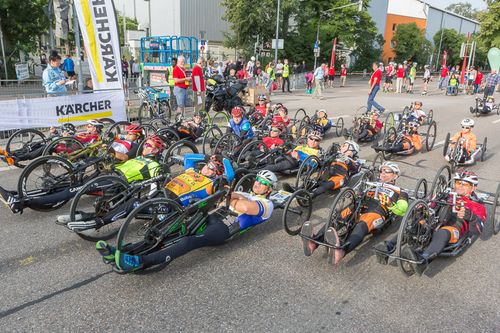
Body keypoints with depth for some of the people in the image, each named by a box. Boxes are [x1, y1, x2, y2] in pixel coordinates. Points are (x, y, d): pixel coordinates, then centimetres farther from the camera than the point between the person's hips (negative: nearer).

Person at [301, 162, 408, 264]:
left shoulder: (399, 192, 24)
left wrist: (390, 204, -10)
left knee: (361, 226, -39)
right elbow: (359, 200, 27)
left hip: (376, 214, -4)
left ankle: (341, 251, -68)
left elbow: (402, 210, 8)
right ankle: (313, 242, -50)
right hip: (359, 211, 5)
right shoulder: (373, 186, 36)